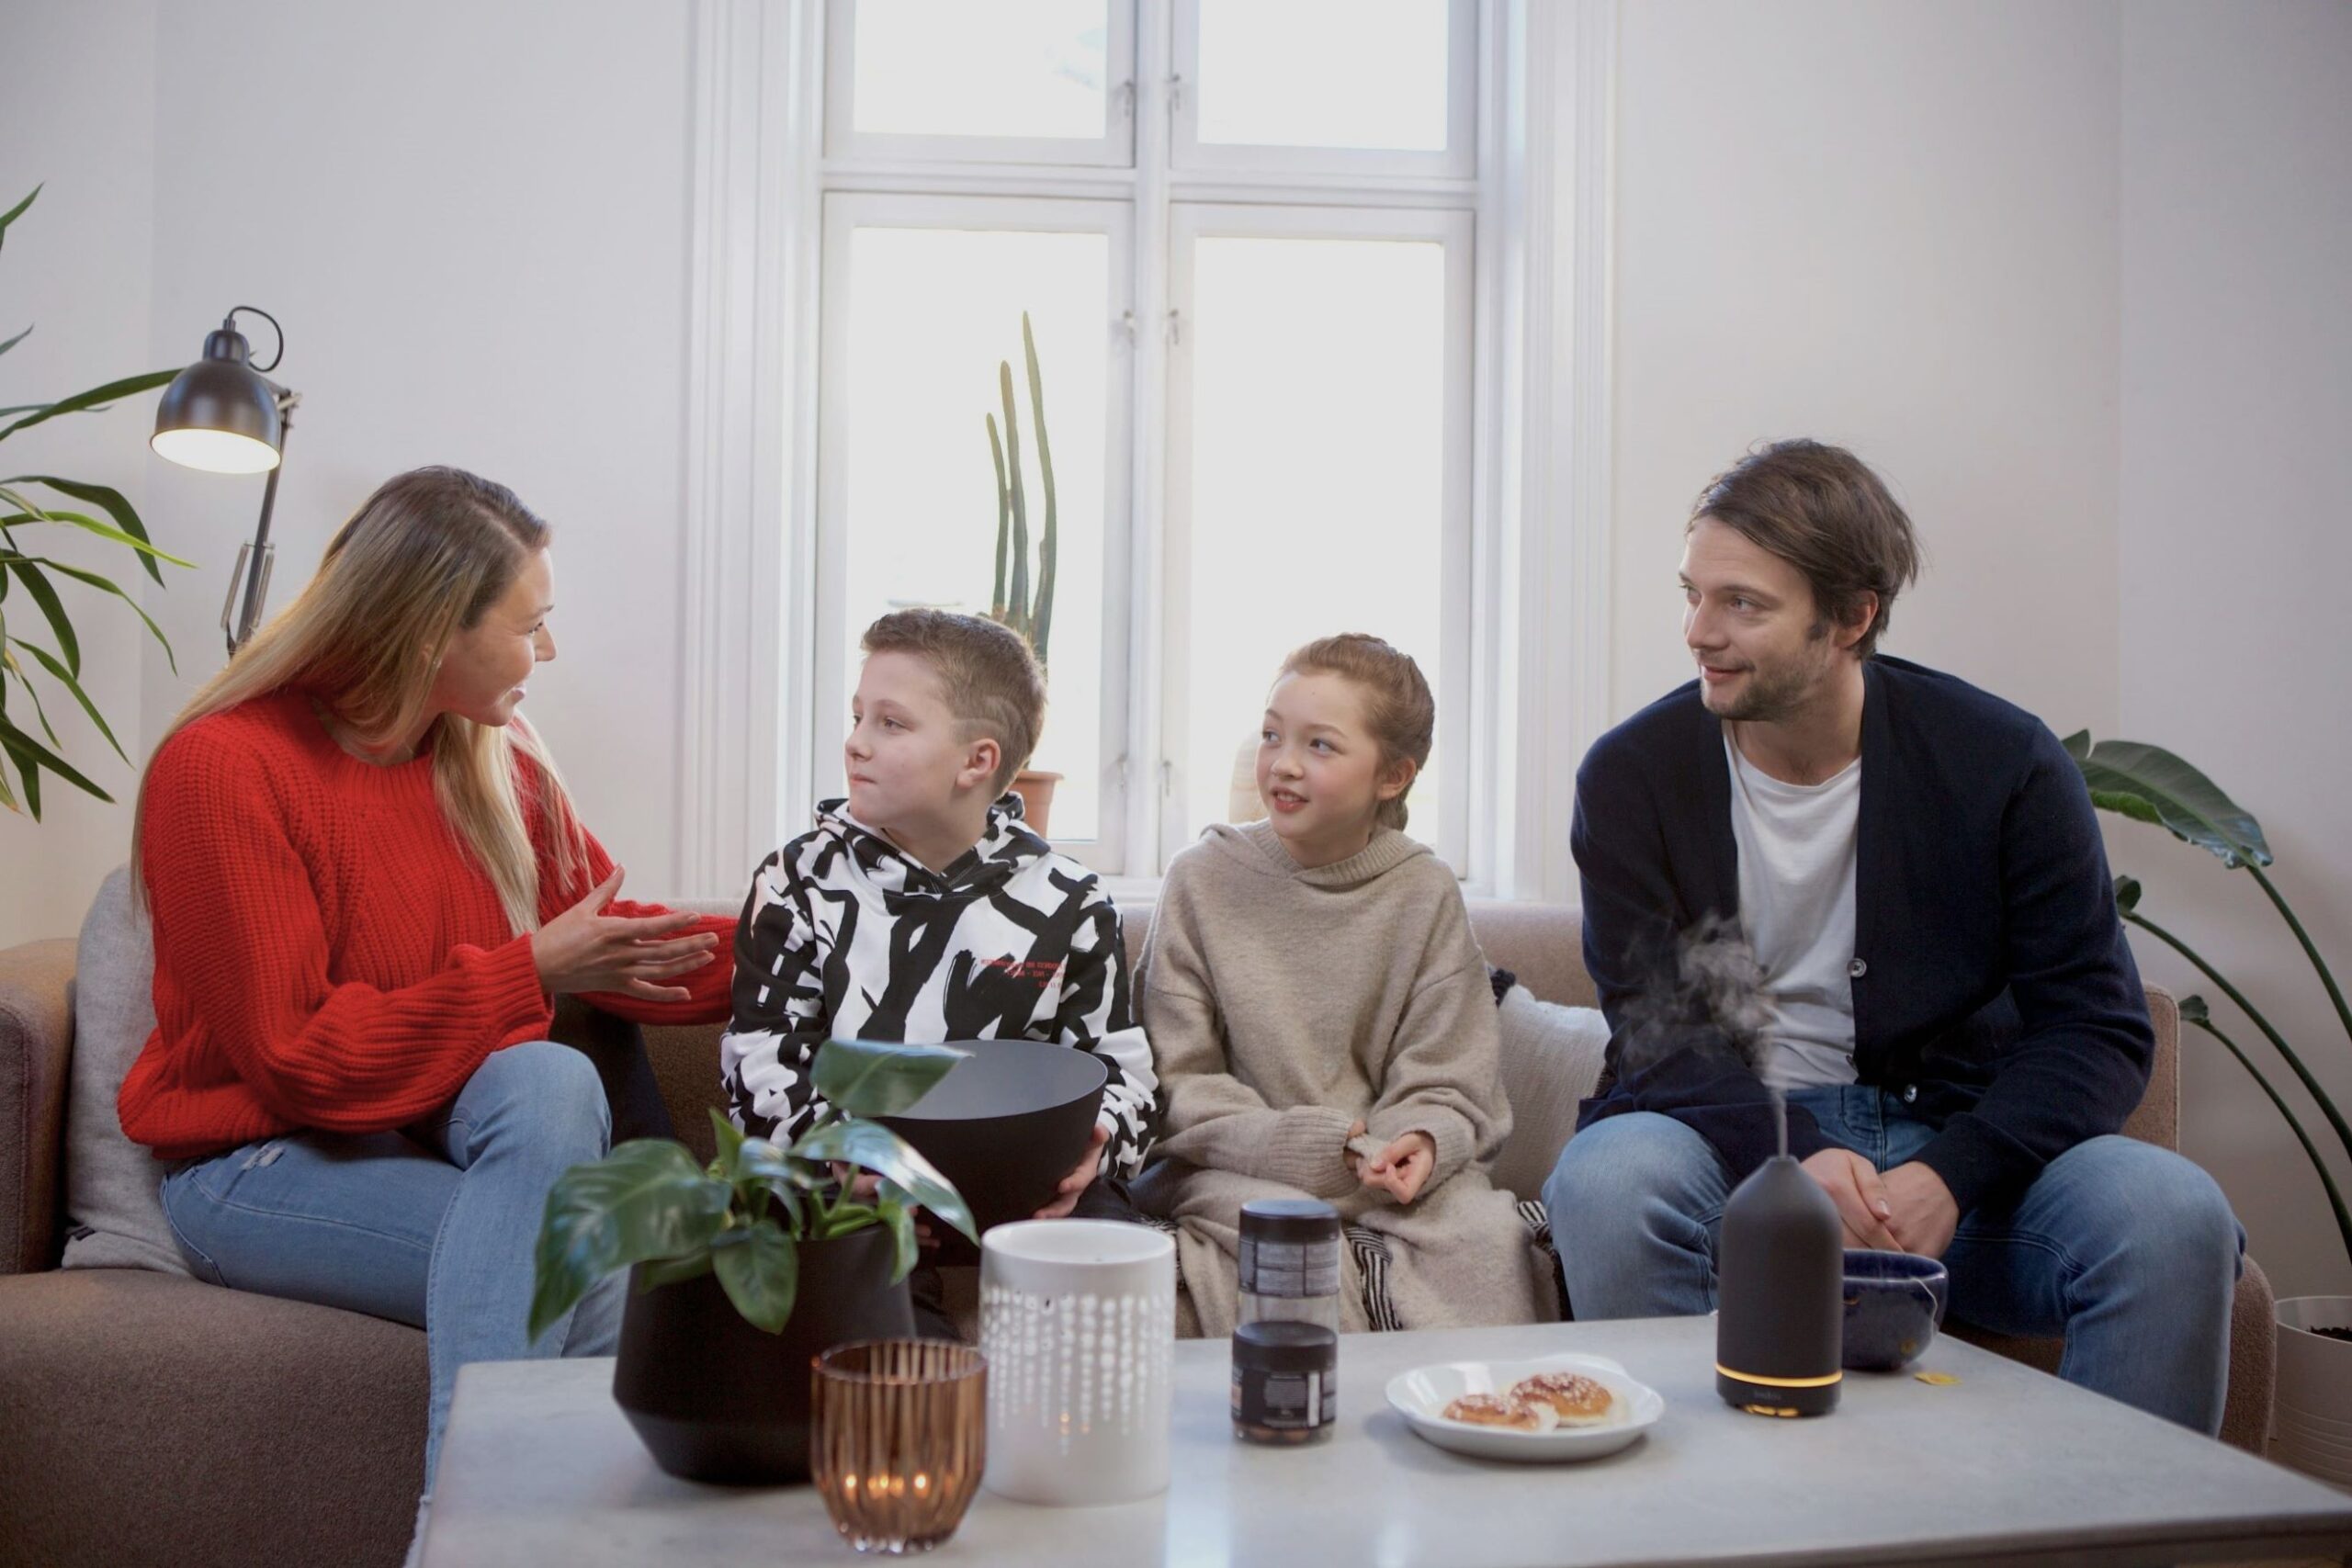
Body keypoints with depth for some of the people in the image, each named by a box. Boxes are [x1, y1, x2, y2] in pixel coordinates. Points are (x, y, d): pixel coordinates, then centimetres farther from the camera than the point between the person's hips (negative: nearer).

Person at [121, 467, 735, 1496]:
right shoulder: (222, 769, -14)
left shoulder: (493, 758, 5)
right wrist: (532, 973, -20)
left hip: (451, 1136, 5)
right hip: (262, 1162, -5)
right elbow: (296, 1059, -16)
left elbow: (604, 941, 16)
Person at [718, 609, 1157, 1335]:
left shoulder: (1066, 902, 7)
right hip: (852, 1184, -1)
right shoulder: (800, 881, 7)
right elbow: (759, 1060, 3)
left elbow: (1122, 1067, 11)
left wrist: (1089, 1149, -13)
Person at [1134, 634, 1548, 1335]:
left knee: (1487, 1231, -25)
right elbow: (1176, 1081, -2)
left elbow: (1448, 1084, 4)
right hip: (1238, 1171, -1)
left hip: (1390, 1170, 2)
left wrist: (1422, 1142, -20)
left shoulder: (1424, 893, 3)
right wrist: (1291, 1144, -16)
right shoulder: (1204, 878, 0)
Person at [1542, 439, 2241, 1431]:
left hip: (1952, 1137, 1)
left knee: (2174, 1213, -28)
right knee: (1605, 1181, -34)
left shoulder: (2005, 764, -4)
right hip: (1739, 1139, 0)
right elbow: (1659, 1035, -6)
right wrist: (1796, 1156, -25)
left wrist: (1954, 1174, -21)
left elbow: (2100, 1031, -3)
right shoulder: (1631, 776, -3)